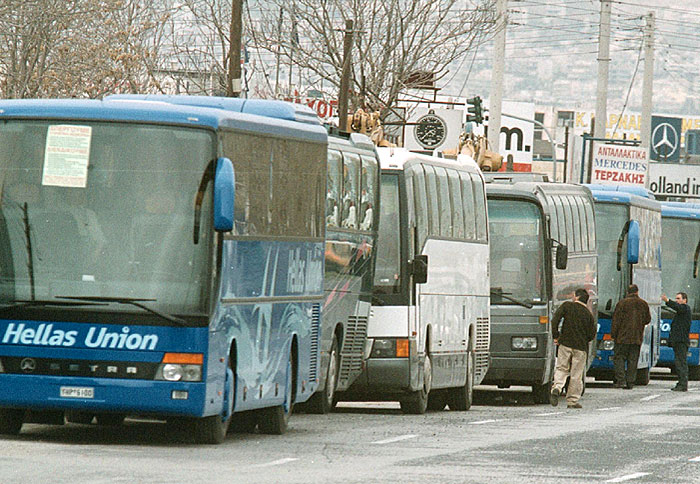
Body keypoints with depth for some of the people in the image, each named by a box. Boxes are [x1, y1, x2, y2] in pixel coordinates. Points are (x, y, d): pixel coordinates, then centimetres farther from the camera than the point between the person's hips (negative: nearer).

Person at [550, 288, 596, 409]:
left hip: (565, 344, 0)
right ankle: (572, 401, 9)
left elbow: (555, 320, -8)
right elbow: (592, 334, 1)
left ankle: (556, 388, -17)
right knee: (576, 375, 7)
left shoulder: (567, 306, 0)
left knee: (561, 368, 10)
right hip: (581, 348, 0)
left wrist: (556, 336, 0)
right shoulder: (588, 314, 3)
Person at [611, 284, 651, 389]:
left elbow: (616, 320, -7)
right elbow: (648, 319, 16)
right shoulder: (643, 304, 6)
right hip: (637, 337, 3)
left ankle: (621, 380, -13)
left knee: (619, 357, 1)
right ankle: (630, 382, 5)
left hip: (623, 337, -3)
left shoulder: (622, 303, -5)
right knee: (633, 360, 7)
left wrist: (613, 333, 0)